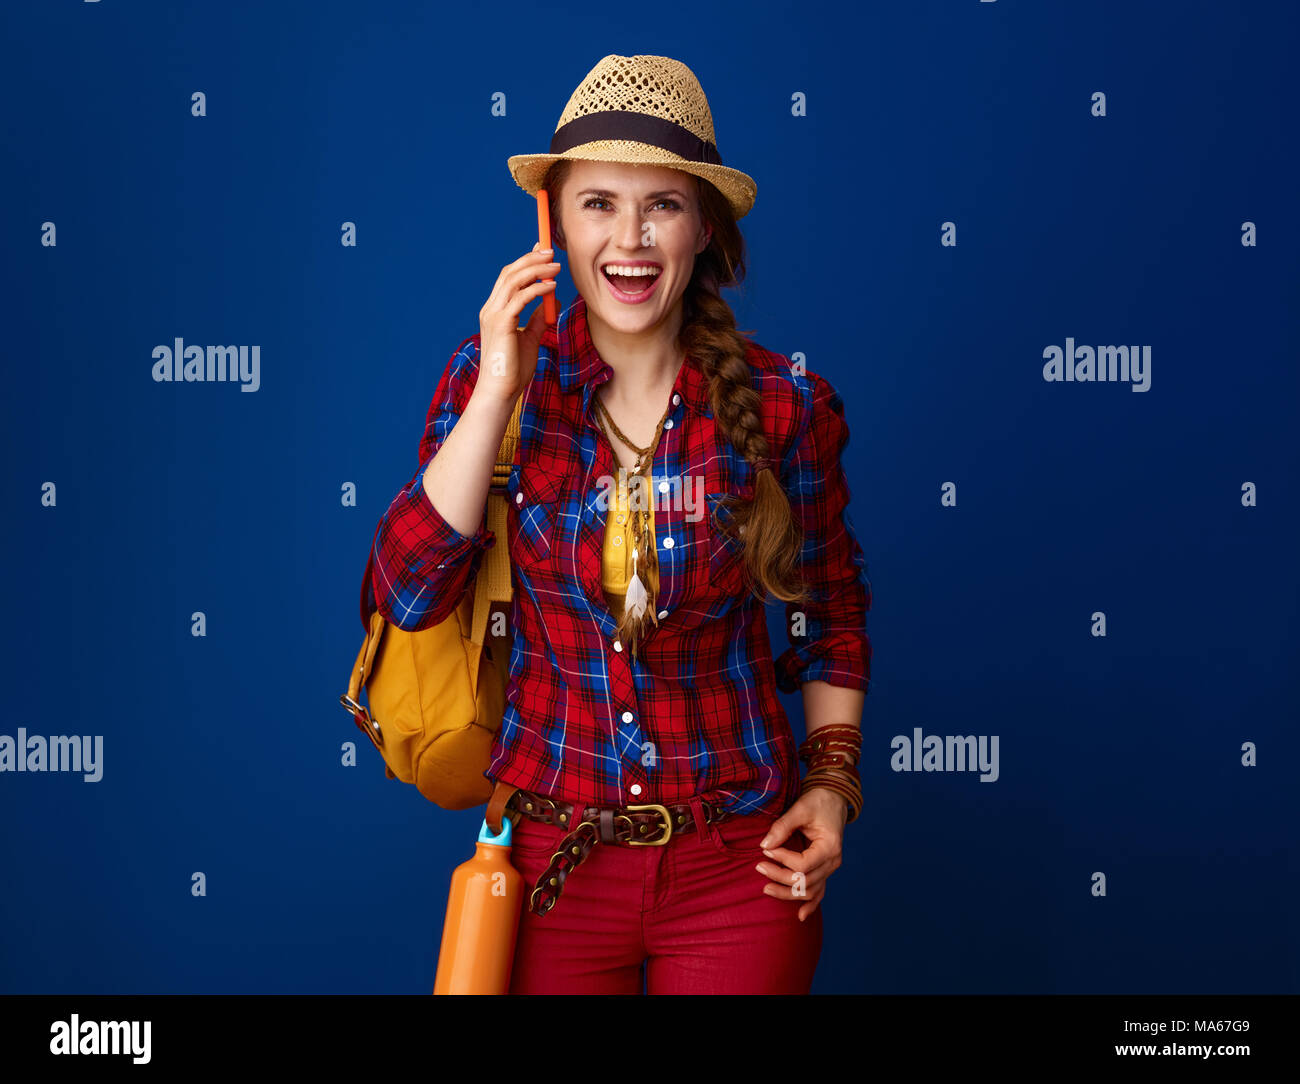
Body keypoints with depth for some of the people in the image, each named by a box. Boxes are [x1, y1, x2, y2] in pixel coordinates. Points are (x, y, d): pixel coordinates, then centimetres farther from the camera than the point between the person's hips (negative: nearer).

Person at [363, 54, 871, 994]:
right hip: (551, 858, 1)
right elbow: (407, 597, -13)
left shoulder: (784, 406, -7)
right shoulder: (494, 377, -4)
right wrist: (496, 392, -17)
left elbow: (832, 617, 6)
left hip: (737, 866, -1)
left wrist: (832, 780, -5)